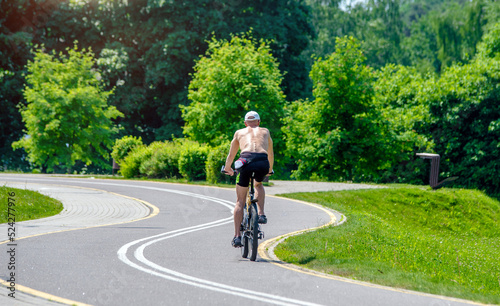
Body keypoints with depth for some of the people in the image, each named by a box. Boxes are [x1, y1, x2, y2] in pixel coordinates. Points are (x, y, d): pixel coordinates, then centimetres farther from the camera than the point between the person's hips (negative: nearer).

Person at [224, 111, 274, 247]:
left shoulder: (239, 133, 29)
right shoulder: (265, 131, 31)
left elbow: (231, 155, 39)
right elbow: (270, 153, 44)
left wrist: (228, 169, 58)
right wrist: (270, 169, 61)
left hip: (246, 160, -1)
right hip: (262, 162, 1)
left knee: (240, 200, 10)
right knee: (259, 185, 35)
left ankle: (237, 236, 3)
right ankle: (261, 214, 14)